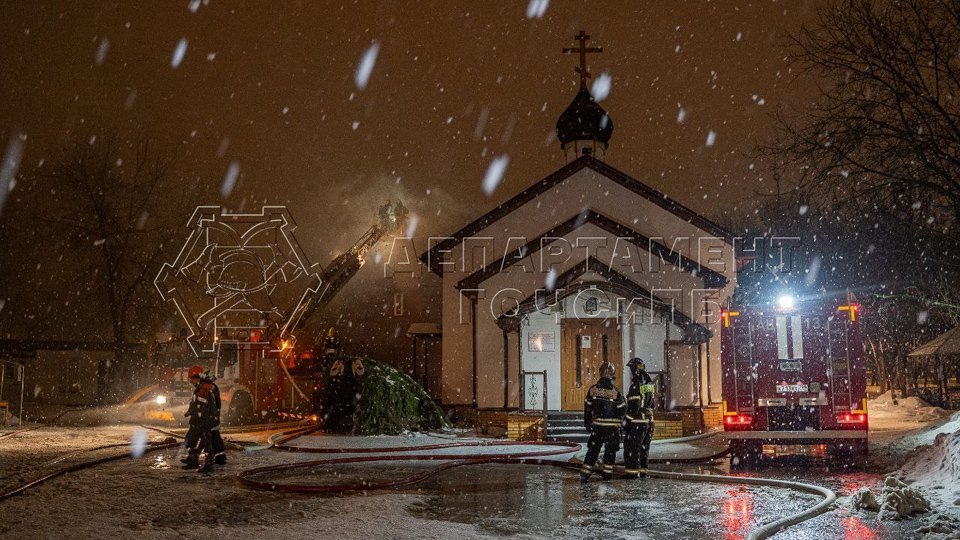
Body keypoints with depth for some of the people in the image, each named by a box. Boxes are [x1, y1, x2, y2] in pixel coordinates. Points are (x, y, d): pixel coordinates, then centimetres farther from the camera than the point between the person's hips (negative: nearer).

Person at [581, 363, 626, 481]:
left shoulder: (593, 389, -3)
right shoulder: (615, 391, -10)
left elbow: (587, 408, 3)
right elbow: (622, 409, -4)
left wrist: (587, 423, 12)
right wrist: (618, 422, 14)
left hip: (597, 425, 2)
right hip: (612, 426, -2)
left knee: (593, 449, 9)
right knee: (610, 450, 10)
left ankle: (585, 472, 5)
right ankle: (607, 473, 12)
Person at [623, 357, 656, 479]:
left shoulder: (636, 386, -16)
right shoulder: (650, 385, 8)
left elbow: (633, 407, -19)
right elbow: (651, 404, 14)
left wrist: (626, 421, -13)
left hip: (636, 423, -8)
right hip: (649, 421, 8)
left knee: (632, 447, -2)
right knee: (643, 447, 15)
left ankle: (632, 471, -1)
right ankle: (642, 470, 19)